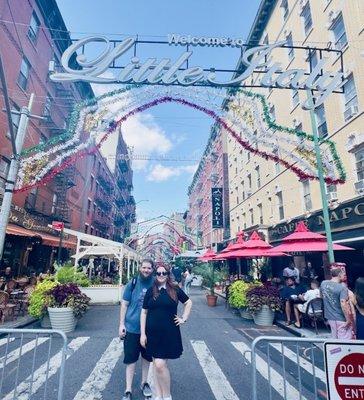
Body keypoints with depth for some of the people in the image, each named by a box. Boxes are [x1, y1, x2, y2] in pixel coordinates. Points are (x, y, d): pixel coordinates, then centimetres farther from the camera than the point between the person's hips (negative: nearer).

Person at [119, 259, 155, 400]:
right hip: (132, 328, -1)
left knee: (147, 357, 18)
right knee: (131, 359, 7)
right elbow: (124, 304, -3)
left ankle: (144, 383, 40)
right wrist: (121, 324, -5)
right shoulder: (132, 284, -9)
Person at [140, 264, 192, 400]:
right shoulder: (150, 291, 0)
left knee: (160, 365, -7)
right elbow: (144, 312, 4)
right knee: (156, 364, 12)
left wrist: (184, 318, 4)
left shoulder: (175, 290, -5)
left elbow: (188, 302, 10)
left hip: (169, 333, -2)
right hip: (152, 333, 3)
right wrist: (142, 333, 1)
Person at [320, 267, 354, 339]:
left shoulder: (323, 283, -1)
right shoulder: (342, 287, -22)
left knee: (335, 338, 21)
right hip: (341, 318, -6)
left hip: (330, 317, 6)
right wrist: (348, 320, -19)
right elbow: (343, 305, -27)